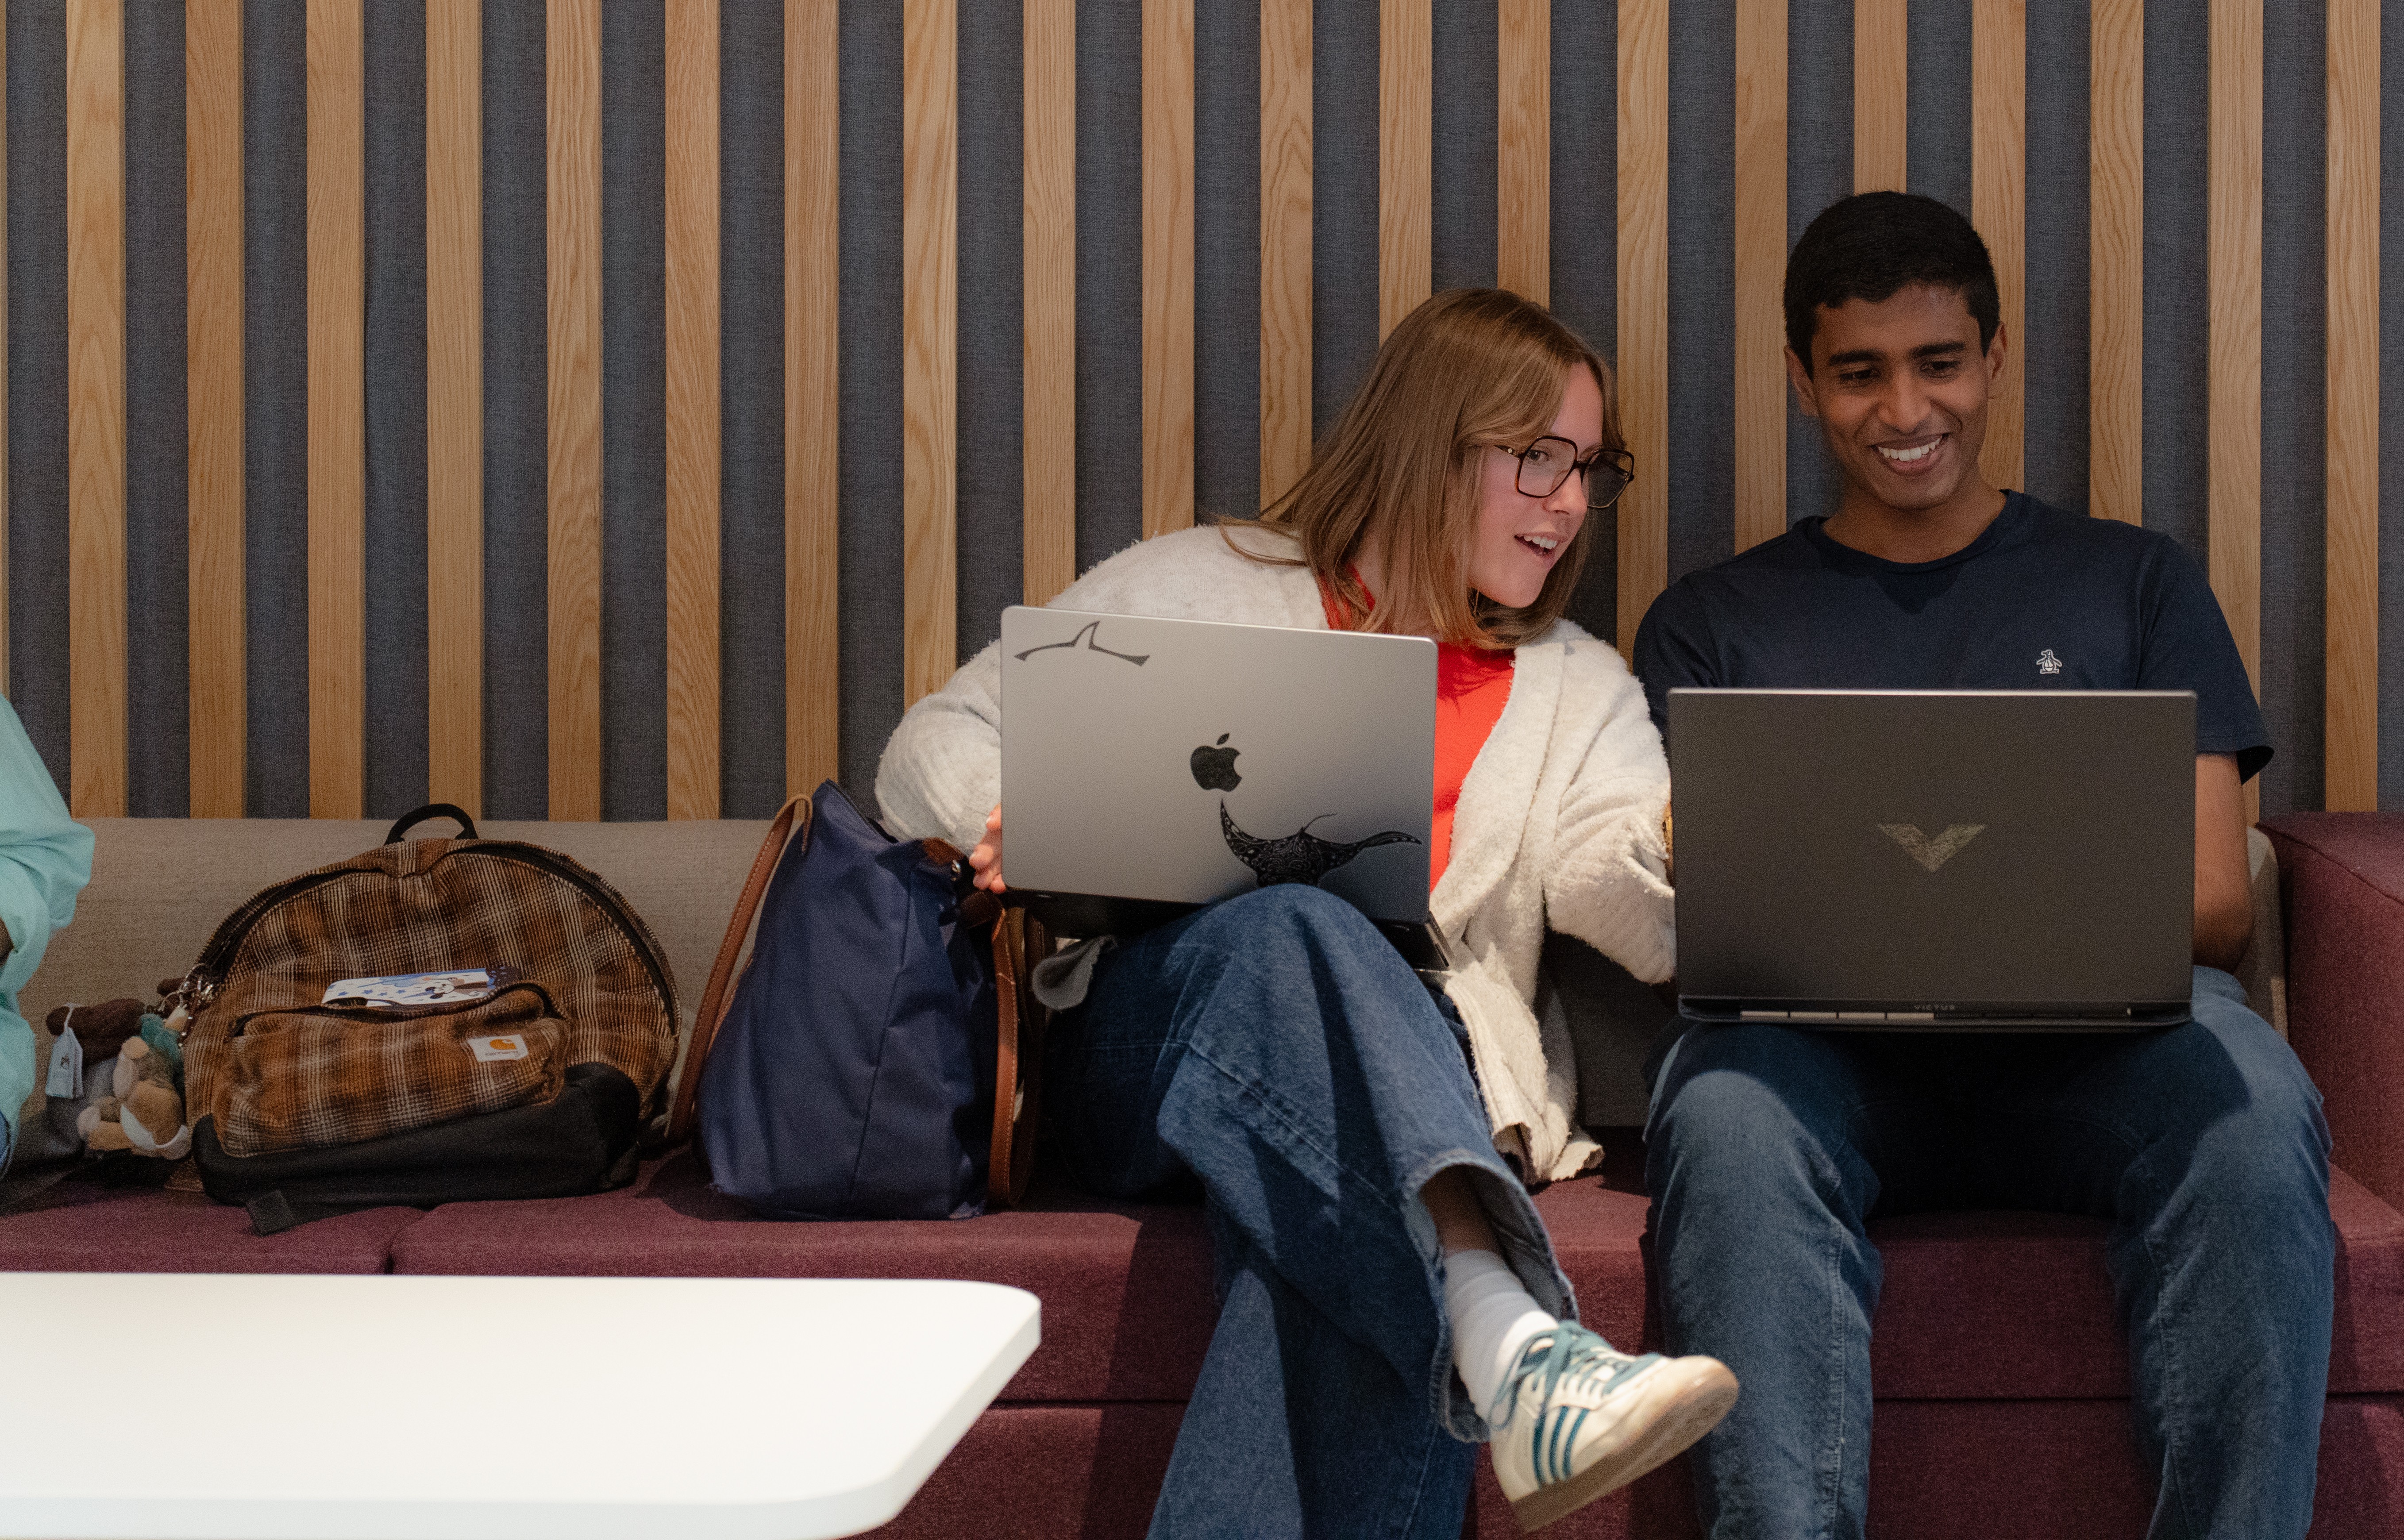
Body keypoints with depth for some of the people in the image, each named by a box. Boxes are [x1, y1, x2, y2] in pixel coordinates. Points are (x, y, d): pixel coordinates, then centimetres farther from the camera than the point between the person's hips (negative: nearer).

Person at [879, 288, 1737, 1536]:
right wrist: (1010, 818, -9)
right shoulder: (1196, 587, 17)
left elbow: (1651, 917, 4)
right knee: (1288, 934, -38)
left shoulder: (1580, 693, 22)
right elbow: (937, 742, 15)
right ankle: (1511, 1339, -60)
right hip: (1140, 1047, -1)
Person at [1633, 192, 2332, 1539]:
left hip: (2090, 1034, 1)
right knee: (1730, 1111, -37)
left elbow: (2217, 906, 14)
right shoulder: (1714, 622, 23)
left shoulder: (2132, 583, 24)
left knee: (2247, 1102, -35)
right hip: (1823, 1044, 0)